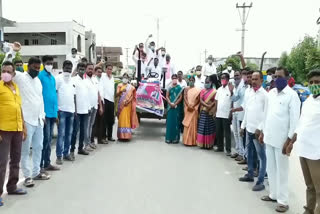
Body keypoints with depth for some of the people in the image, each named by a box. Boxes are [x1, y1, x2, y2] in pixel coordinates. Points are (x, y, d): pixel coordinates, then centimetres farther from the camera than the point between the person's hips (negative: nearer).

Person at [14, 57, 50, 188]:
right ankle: (27, 176, 7)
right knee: (25, 150, 0)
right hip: (27, 119, -7)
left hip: (38, 119, 7)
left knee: (38, 147, 13)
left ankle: (36, 172, 24)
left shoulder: (38, 80, 15)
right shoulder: (20, 77, -5)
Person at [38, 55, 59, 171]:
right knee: (45, 138, -5)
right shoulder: (40, 75, -6)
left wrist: (56, 111, 15)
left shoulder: (53, 77, 16)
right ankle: (40, 164, 4)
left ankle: (47, 163, 20)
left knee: (49, 138, 12)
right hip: (44, 112, -7)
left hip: (53, 112, 7)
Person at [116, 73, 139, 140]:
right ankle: (121, 135, -1)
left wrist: (128, 101, -12)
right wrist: (121, 91, -20)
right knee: (121, 119, -4)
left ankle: (127, 135, 0)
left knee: (127, 119, -2)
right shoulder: (119, 85, 10)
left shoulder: (130, 87, 10)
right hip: (121, 104, 0)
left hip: (128, 105, 0)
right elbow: (117, 95, -1)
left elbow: (132, 96, 5)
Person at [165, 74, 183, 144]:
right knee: (170, 121, 3)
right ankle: (169, 138, 8)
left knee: (176, 121, 0)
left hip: (177, 106, -2)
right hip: (170, 106, 2)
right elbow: (167, 96, 4)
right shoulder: (169, 87, 6)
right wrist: (170, 103, -10)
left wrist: (175, 104, -13)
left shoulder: (179, 88, 0)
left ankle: (175, 138, 5)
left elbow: (181, 97, -5)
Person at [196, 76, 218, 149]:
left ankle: (209, 144, 4)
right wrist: (207, 105, -15)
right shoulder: (203, 91, 12)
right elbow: (201, 100, 1)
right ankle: (202, 143, 9)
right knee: (202, 127, 3)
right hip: (203, 111, 5)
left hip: (211, 112, -4)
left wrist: (210, 107, -21)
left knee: (209, 128, 0)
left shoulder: (214, 91, -4)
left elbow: (215, 101, -9)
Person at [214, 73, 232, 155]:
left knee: (227, 133, 0)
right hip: (218, 114, 6)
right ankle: (220, 146, 25)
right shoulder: (219, 89, 11)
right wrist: (215, 111, 10)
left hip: (226, 115, -6)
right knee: (219, 132, 13)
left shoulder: (230, 89, -8)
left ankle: (228, 149, 7)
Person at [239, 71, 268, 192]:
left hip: (258, 130, -7)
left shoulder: (264, 95, -10)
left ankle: (260, 182, 1)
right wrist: (243, 126, 14)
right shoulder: (249, 93, 9)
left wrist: (260, 128, -16)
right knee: (249, 152, 18)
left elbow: (267, 114, -12)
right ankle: (250, 175, 32)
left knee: (261, 156, -1)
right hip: (249, 129, 7)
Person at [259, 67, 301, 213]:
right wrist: (263, 132, 15)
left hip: (281, 139, -6)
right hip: (269, 137, 6)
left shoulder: (292, 95, -12)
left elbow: (295, 119, -14)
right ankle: (273, 194, 29)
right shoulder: (271, 93, 8)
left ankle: (283, 201, 13)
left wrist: (289, 141, -16)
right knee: (270, 168, 15)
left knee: (281, 170, 2)